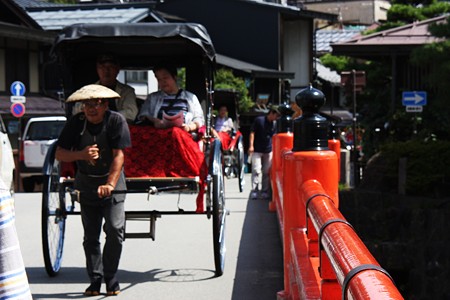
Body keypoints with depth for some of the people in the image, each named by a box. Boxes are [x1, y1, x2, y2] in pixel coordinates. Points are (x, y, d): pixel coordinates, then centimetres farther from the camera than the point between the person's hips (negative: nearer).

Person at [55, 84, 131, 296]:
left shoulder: (116, 121, -14)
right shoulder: (76, 123, -6)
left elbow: (119, 155, -18)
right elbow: (59, 154, -6)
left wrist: (110, 184, -28)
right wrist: (81, 154, -26)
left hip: (112, 183, -3)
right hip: (86, 185, 3)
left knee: (115, 230, -12)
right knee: (90, 235, 5)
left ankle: (111, 278, 1)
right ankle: (95, 280, 12)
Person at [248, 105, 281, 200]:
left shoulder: (274, 123, 10)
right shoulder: (259, 120, -7)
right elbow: (252, 133, -7)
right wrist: (251, 145, -15)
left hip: (268, 151, 5)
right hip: (257, 150, -5)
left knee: (267, 172, 7)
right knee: (256, 170, -10)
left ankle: (265, 191, 14)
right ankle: (254, 191, -9)